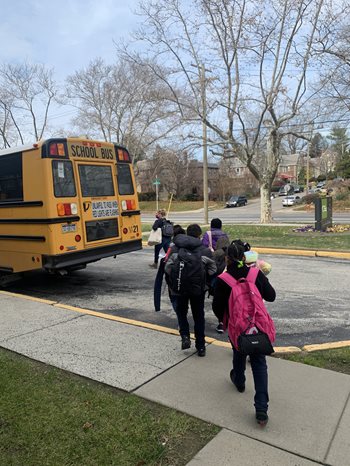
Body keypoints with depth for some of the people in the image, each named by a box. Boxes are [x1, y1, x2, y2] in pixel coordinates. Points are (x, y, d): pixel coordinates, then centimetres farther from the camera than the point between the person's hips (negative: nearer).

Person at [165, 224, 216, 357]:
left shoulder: (175, 249, -5)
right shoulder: (205, 250, -7)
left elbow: (168, 268, -6)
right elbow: (212, 271, -5)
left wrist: (173, 284, 9)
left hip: (180, 288, 0)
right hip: (198, 288, 0)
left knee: (181, 312, 23)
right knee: (199, 316, 14)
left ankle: (185, 336, 5)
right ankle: (200, 347, 19)